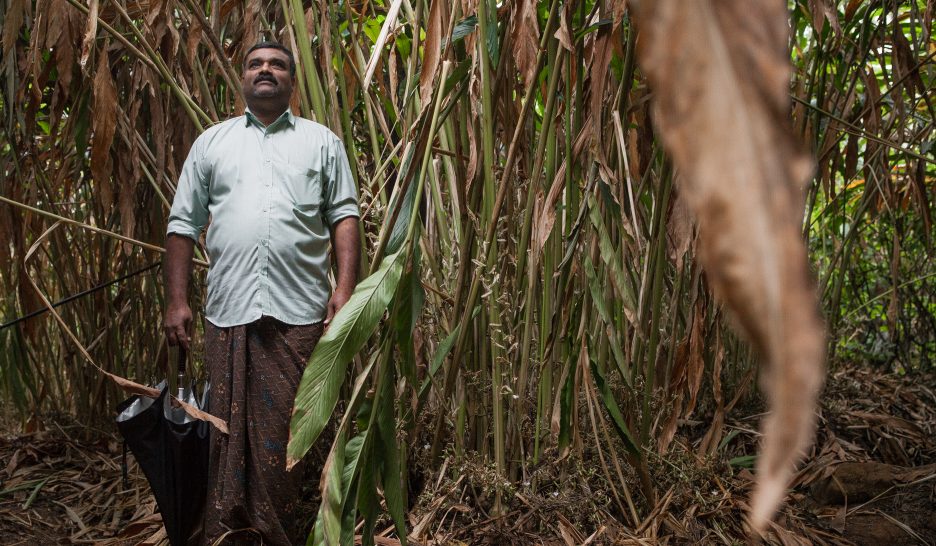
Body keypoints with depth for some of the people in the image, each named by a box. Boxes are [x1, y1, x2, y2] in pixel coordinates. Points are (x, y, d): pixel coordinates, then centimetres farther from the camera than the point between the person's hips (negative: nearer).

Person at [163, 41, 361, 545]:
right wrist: (176, 300, 6)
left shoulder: (321, 141, 13)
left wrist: (345, 289, -7)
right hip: (227, 311, 2)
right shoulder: (212, 142, 17)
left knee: (284, 427, 1)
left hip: (298, 312, -1)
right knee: (227, 425, 3)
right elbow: (183, 224, 14)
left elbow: (344, 216, 6)